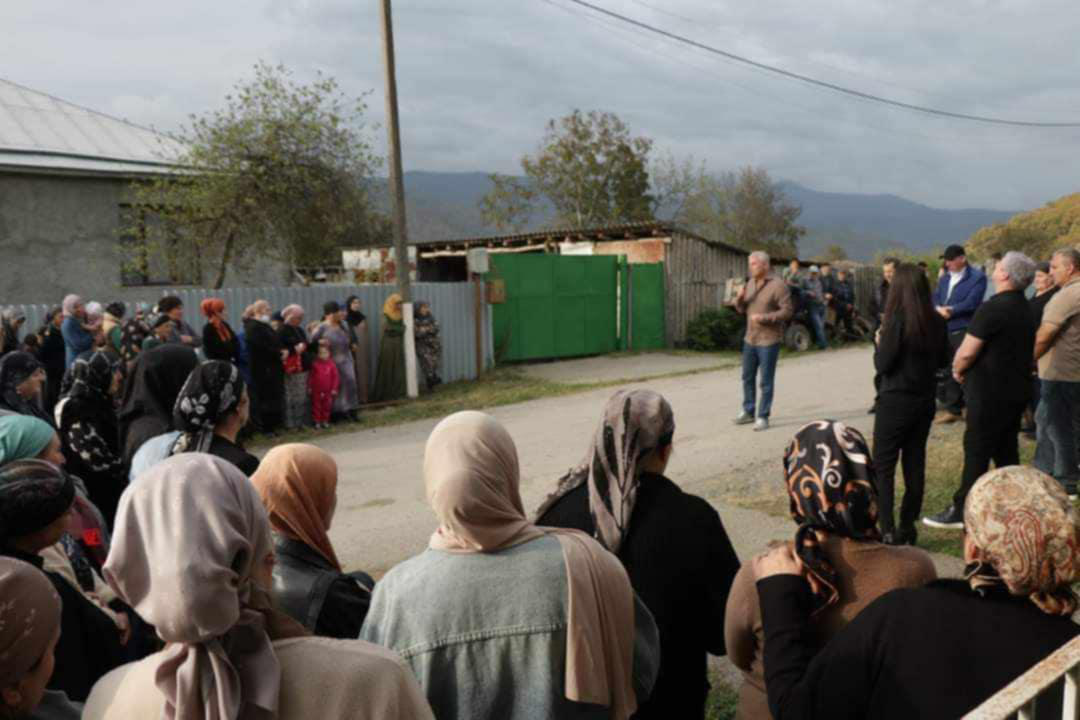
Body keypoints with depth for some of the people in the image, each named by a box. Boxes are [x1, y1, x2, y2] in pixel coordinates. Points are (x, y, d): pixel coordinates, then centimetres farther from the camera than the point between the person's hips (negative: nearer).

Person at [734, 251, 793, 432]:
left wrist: (764, 318, -23)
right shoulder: (750, 283, 10)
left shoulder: (778, 285, -13)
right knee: (748, 377, 15)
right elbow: (741, 310, 15)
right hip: (750, 338, 7)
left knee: (765, 381, 0)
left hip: (769, 340, -7)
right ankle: (748, 412, 29)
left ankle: (763, 417, 8)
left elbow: (787, 311, -16)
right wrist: (740, 299, -6)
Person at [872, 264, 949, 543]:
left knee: (883, 466, 1)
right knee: (915, 462, 12)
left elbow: (882, 365, -14)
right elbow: (942, 360, 12)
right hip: (925, 400, 6)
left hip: (896, 401, -6)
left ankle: (887, 530, -4)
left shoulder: (898, 320, -17)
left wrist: (879, 342, 2)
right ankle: (907, 528, 17)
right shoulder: (936, 321, 1)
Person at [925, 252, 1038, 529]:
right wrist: (965, 368, 12)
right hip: (1017, 390, 8)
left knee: (976, 453, -1)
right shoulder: (1026, 309, 9)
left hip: (990, 393, -8)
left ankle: (962, 512, 7)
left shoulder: (993, 308, -20)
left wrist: (958, 370, 0)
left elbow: (966, 353, -21)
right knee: (1006, 452, 15)